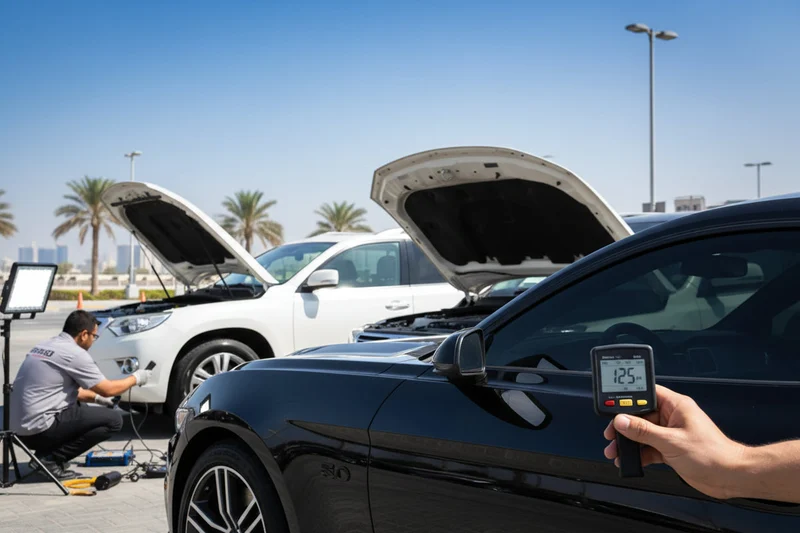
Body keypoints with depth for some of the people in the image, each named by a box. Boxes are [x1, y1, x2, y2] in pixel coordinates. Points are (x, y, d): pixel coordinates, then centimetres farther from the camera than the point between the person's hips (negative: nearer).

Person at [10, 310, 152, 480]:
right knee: (113, 420, -4)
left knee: (81, 408, 29)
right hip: (39, 429, -9)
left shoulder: (45, 346, 14)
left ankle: (46, 453, 12)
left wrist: (96, 398, 28)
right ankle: (51, 458, -7)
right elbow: (108, 389, -6)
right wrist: (135, 378, 10)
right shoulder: (75, 354, -13)